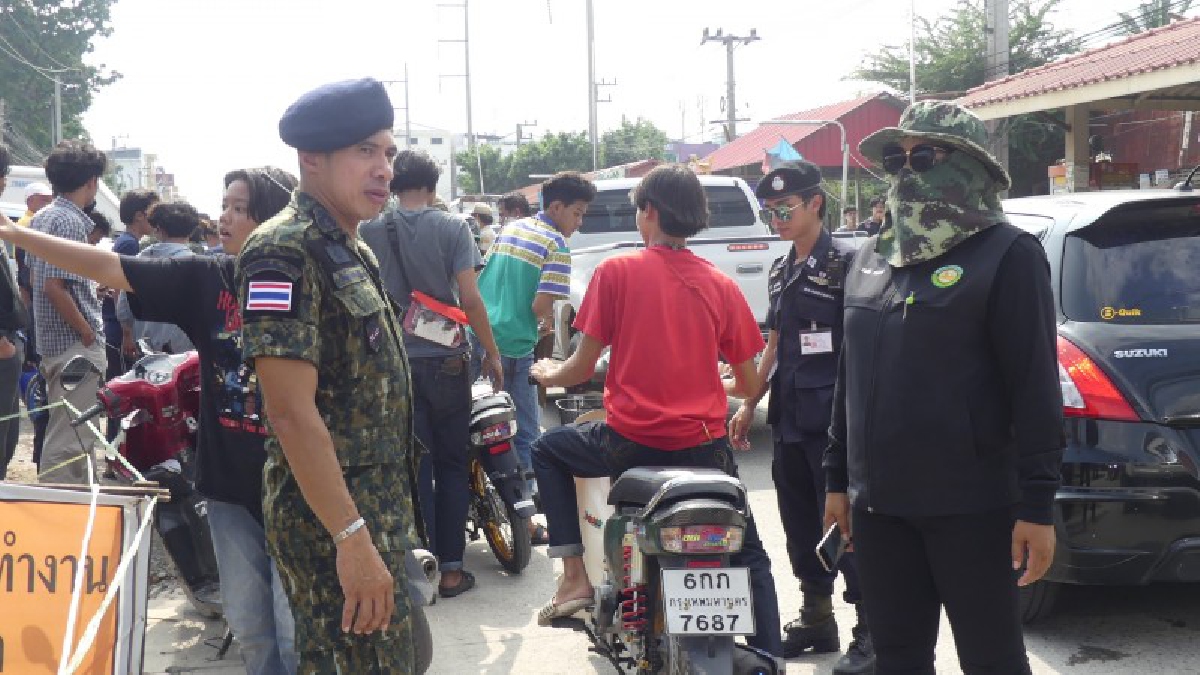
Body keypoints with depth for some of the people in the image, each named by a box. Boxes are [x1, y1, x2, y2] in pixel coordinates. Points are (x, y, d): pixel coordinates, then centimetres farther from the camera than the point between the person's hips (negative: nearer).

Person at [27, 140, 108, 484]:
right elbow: (54, 286, -23)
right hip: (76, 346, -10)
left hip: (52, 340, 10)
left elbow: (34, 276, 20)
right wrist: (88, 334, -15)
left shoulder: (42, 217, 12)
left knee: (62, 435, 19)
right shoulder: (70, 221, -17)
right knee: (68, 443, -7)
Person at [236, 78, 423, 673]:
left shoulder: (353, 252, 15)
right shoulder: (285, 253, -16)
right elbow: (292, 412, -24)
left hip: (378, 513, 10)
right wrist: (352, 538, -26)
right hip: (333, 522, -10)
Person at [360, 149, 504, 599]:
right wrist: (492, 353, 1)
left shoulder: (368, 231, -1)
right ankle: (451, 567, 10)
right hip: (446, 359, -1)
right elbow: (470, 298, -9)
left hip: (394, 360, 1)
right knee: (452, 464, 9)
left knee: (412, 466, 6)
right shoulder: (452, 228, -6)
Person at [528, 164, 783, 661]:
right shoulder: (722, 285, 3)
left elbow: (582, 367, -3)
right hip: (705, 447, 3)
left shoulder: (616, 271, -5)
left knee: (548, 450, 26)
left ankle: (575, 575, 16)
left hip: (630, 442, -2)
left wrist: (551, 374, 20)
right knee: (751, 560, 21)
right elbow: (750, 384, 6)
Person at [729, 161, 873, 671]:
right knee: (800, 522, 13)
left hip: (833, 418, -8)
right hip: (789, 418, 8)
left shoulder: (846, 261, -9)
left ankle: (871, 630, 2)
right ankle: (817, 618, 26)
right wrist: (750, 404, 20)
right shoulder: (781, 270, 15)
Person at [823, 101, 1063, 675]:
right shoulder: (871, 258, 13)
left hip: (972, 506, -6)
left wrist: (1036, 506, -15)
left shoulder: (1006, 255, -7)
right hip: (879, 503, 6)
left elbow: (1036, 387, -11)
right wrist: (838, 478, 16)